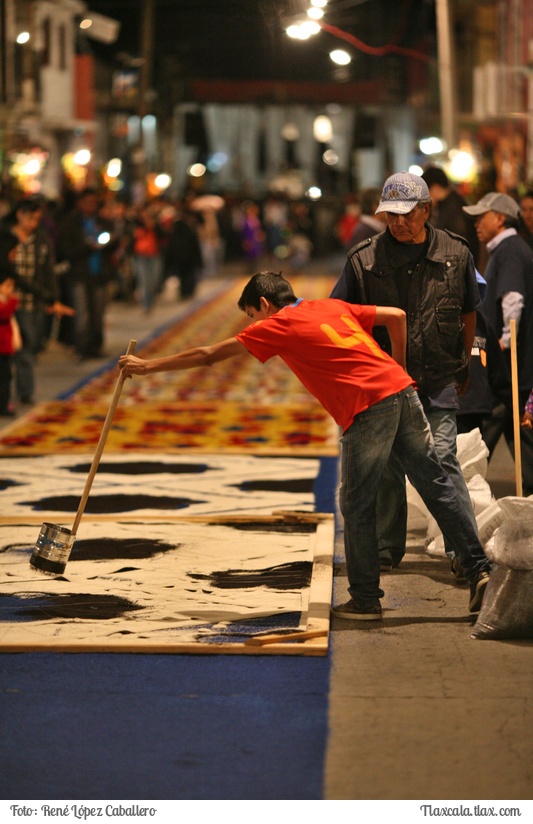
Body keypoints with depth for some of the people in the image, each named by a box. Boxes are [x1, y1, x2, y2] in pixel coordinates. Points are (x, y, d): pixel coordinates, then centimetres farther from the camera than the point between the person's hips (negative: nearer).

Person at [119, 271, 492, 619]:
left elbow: (208, 356, 10)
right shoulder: (333, 306, 24)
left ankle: (365, 600, 11)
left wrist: (147, 366, 18)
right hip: (402, 390, 7)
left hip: (368, 409, -7)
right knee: (437, 486, 9)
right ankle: (480, 570, 7)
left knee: (357, 506, 5)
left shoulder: (278, 325, 7)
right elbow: (396, 315, 23)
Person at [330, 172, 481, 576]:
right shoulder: (365, 258, -3)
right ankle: (388, 549, 21)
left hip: (439, 380, -1)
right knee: (387, 464, 8)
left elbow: (468, 314, 13)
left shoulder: (455, 253, 0)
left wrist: (463, 367, 14)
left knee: (441, 458, -10)